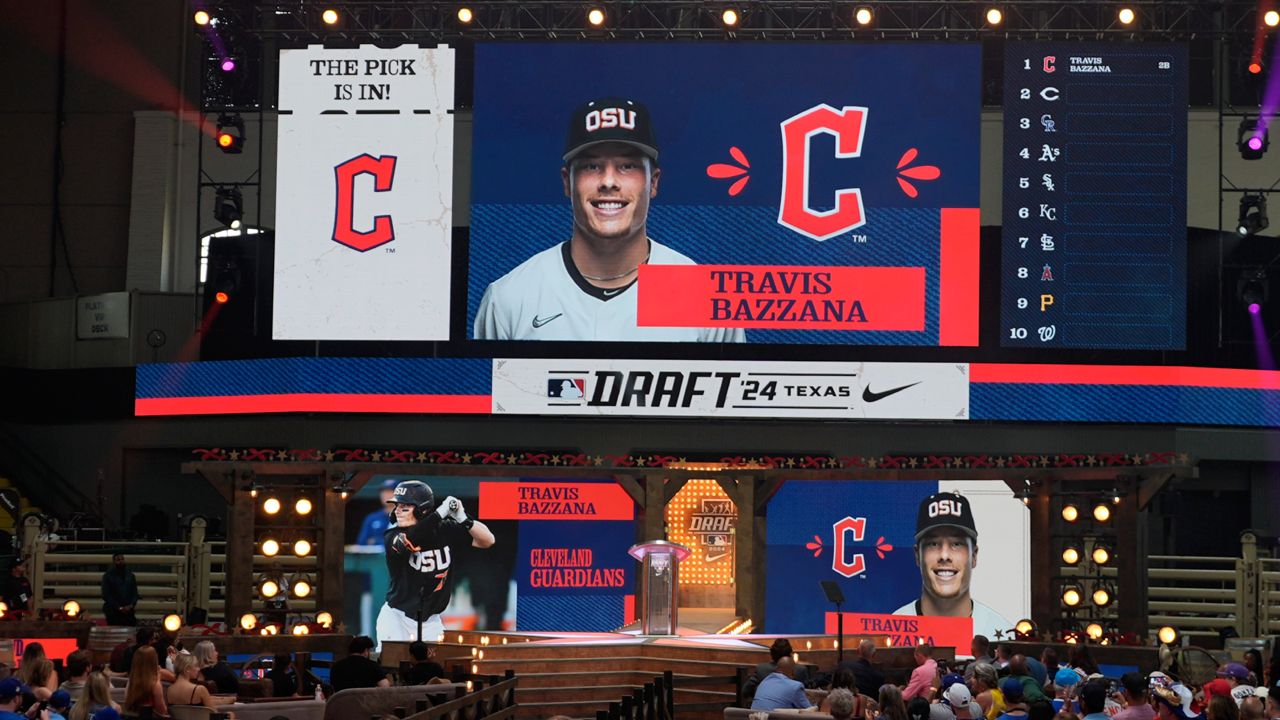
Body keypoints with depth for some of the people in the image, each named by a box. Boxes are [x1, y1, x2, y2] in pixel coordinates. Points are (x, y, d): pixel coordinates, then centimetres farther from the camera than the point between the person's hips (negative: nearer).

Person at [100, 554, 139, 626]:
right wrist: (119, 608, -11)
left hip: (129, 612, 3)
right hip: (113, 613, -3)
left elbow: (135, 593, 14)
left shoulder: (130, 575, 14)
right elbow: (106, 595, -3)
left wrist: (131, 605, -5)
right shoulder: (108, 576, 2)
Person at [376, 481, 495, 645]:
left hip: (430, 621, 2)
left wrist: (463, 519, -26)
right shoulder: (392, 536, -13)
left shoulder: (446, 530, -6)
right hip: (396, 618, -2)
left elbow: (487, 540, -8)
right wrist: (440, 513, -39)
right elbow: (409, 541, -36)